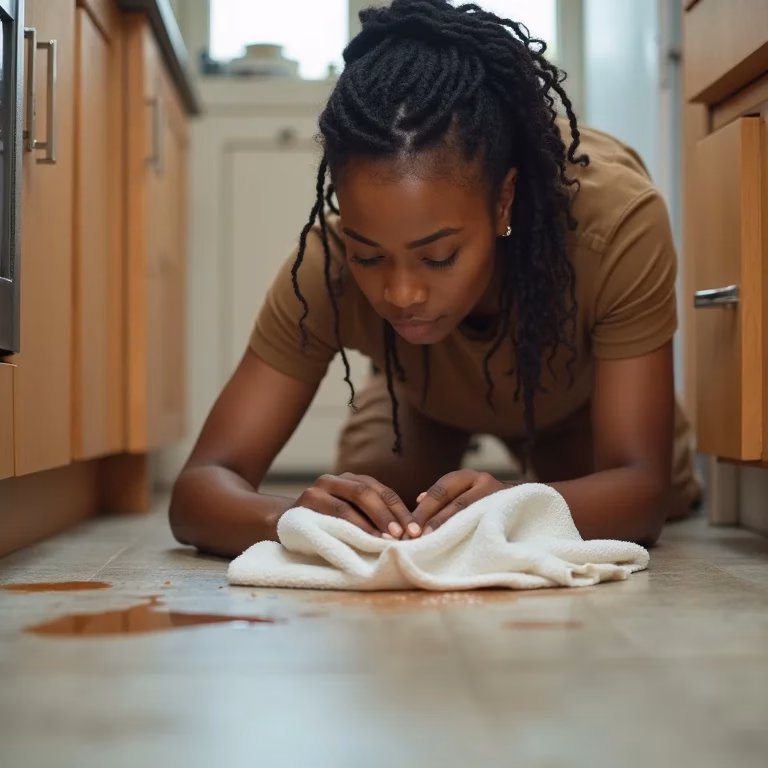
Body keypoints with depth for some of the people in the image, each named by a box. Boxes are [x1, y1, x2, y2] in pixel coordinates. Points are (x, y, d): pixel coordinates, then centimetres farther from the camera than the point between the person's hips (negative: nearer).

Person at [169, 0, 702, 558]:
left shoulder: (615, 216, -45)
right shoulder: (327, 263, -39)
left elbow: (641, 486, -43)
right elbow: (200, 487, -39)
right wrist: (289, 516, -64)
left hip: (578, 404, 0)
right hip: (426, 405, 1)